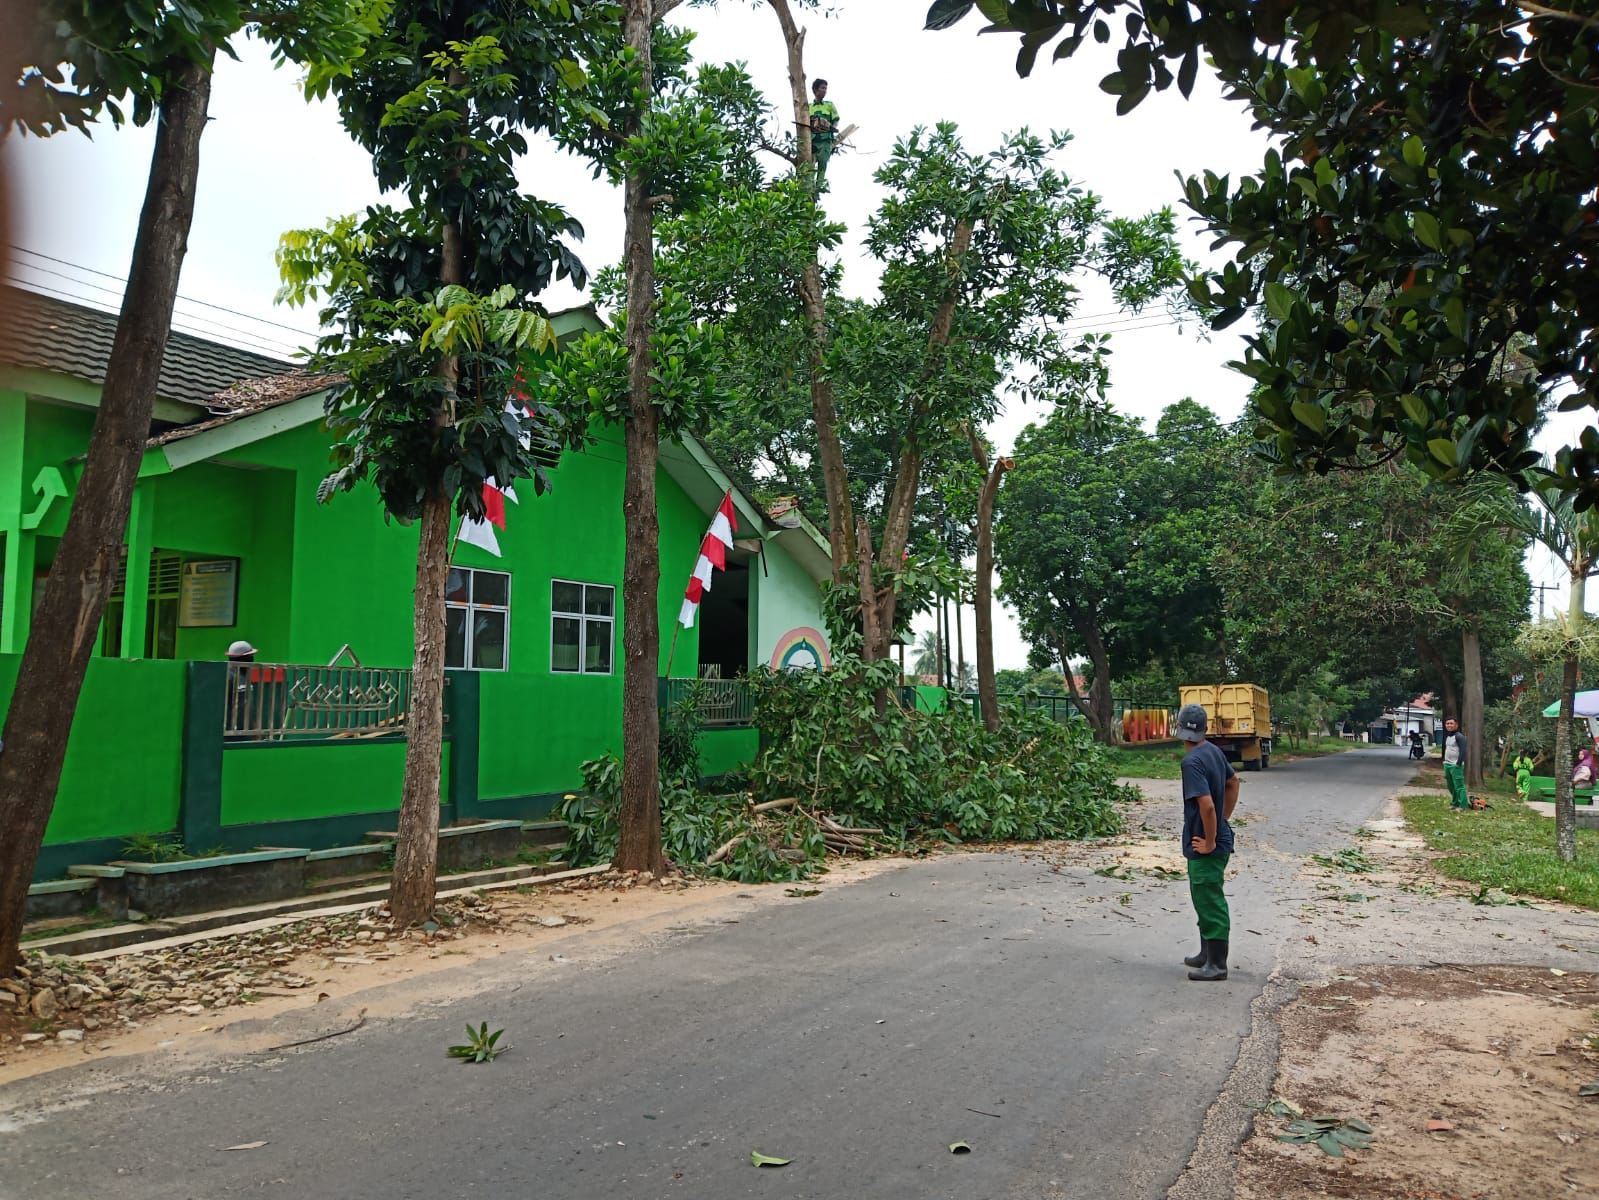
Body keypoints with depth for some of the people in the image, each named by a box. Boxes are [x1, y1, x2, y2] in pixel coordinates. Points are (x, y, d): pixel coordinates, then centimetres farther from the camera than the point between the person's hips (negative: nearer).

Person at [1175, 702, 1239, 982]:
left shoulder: (1192, 762, -23)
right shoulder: (1214, 751, 5)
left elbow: (1207, 805, -30)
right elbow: (1233, 782, 20)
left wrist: (1210, 842, -18)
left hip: (1205, 847, -9)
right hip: (1219, 837, 9)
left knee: (1211, 903, 1)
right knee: (1204, 899, 20)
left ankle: (1217, 965, 10)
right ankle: (1207, 954, 32)